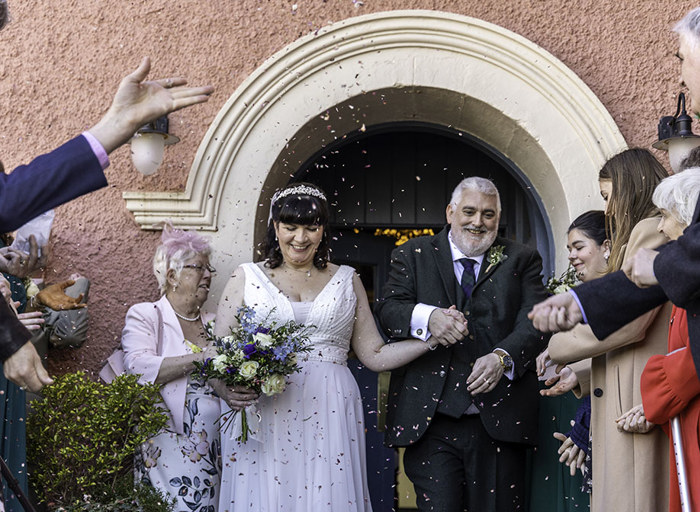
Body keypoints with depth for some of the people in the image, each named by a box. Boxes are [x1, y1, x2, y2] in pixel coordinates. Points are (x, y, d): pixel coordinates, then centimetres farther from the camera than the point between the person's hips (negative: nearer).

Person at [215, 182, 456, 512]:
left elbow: (374, 356, 11)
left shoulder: (346, 280, 13)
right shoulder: (246, 278, 9)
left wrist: (432, 337, 0)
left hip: (329, 419, 1)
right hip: (262, 420, -1)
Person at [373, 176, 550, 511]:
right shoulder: (413, 256, 13)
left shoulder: (521, 261, 11)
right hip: (430, 422, 0)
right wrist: (427, 317, -23)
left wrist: (502, 357, -23)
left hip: (499, 422, 0)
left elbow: (535, 322, -2)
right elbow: (388, 309, -1)